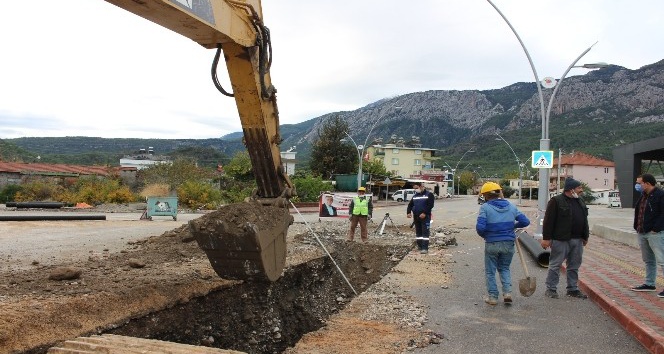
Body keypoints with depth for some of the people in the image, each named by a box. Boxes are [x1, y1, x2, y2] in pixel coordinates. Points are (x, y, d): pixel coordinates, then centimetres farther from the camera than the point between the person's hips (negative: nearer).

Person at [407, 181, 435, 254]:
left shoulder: (429, 194, -4)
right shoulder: (414, 196, 15)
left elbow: (430, 205, -13)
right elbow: (410, 205, 13)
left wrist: (424, 213, -22)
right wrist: (408, 212, -5)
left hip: (425, 217, -6)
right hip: (416, 217, 6)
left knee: (425, 232, -9)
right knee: (418, 232, 11)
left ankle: (425, 248, -12)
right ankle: (420, 246, 21)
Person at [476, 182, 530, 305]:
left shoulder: (485, 207, -10)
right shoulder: (511, 206, 4)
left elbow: (480, 227, -19)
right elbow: (525, 221, 4)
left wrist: (484, 235, 1)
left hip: (492, 244, -4)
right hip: (508, 243, 4)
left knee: (490, 271, 12)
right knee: (504, 268, 21)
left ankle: (493, 296, 16)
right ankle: (507, 292, 7)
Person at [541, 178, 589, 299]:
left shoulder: (580, 202, 15)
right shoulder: (556, 201, -10)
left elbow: (584, 220, 22)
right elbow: (548, 220, -13)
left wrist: (585, 237, 19)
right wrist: (546, 238, -16)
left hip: (577, 240, 7)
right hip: (561, 239, -7)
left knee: (574, 266, 13)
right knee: (555, 265, -1)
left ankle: (573, 289, 23)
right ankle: (551, 289, 8)